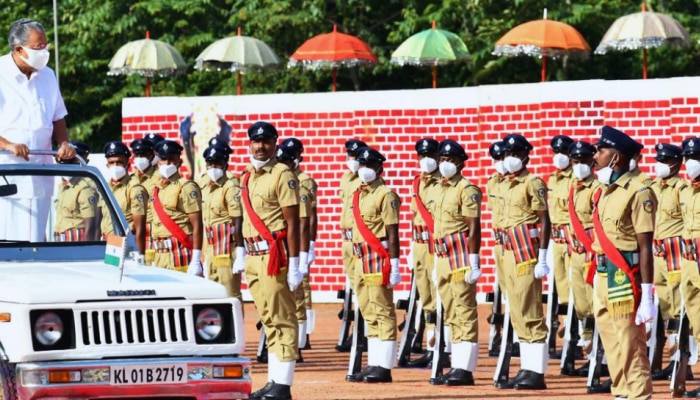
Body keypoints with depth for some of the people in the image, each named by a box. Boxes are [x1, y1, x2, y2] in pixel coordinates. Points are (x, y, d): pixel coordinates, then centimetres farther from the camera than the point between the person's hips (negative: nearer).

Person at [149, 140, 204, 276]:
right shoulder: (157, 190, 18)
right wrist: (155, 260, 21)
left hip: (181, 255, -8)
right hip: (160, 256, 8)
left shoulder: (186, 187, -6)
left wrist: (196, 261, -18)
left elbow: (197, 226, -12)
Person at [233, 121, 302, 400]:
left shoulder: (282, 175, -8)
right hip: (253, 258, 8)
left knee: (281, 320, -7)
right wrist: (240, 256, 17)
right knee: (268, 320, 12)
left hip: (274, 255, -8)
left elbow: (292, 223, -12)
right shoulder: (246, 177, 16)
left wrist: (295, 264, -16)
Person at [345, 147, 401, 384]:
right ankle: (373, 364, 16)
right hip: (361, 258, 9)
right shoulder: (357, 195, 16)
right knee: (369, 314, 11)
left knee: (382, 312, -6)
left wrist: (394, 266, -16)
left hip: (378, 258, -9)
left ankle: (384, 367, -5)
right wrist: (356, 261, 19)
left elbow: (393, 234, -12)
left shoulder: (385, 195, -9)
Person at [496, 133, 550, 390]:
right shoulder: (505, 186, 16)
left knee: (530, 314, -8)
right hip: (510, 253, 9)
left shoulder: (533, 184, -9)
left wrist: (542, 259, -16)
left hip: (527, 253, -9)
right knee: (518, 316, 10)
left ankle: (536, 373, -7)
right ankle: (527, 370, 14)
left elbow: (544, 222, -12)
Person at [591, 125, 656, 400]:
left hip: (624, 280, -9)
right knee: (612, 347, 12)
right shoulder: (604, 193, 13)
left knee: (631, 348, -6)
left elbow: (645, 248, -14)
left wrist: (647, 296, -17)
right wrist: (597, 278, 18)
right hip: (602, 278, 9)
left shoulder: (637, 193, -12)